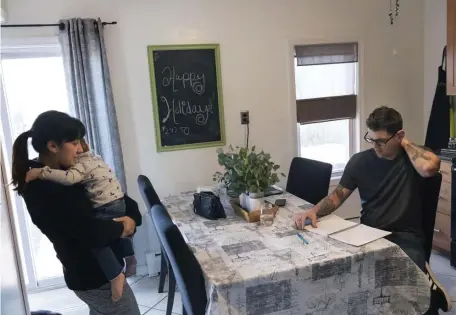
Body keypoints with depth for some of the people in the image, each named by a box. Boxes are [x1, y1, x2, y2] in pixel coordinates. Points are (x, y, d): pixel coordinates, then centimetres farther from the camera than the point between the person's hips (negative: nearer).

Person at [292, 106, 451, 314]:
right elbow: (338, 195, 4)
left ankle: (429, 289, 9)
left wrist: (405, 143, -11)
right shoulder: (360, 161, 2)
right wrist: (314, 211, -15)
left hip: (406, 236, -2)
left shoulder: (415, 157, -3)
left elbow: (429, 168, -28)